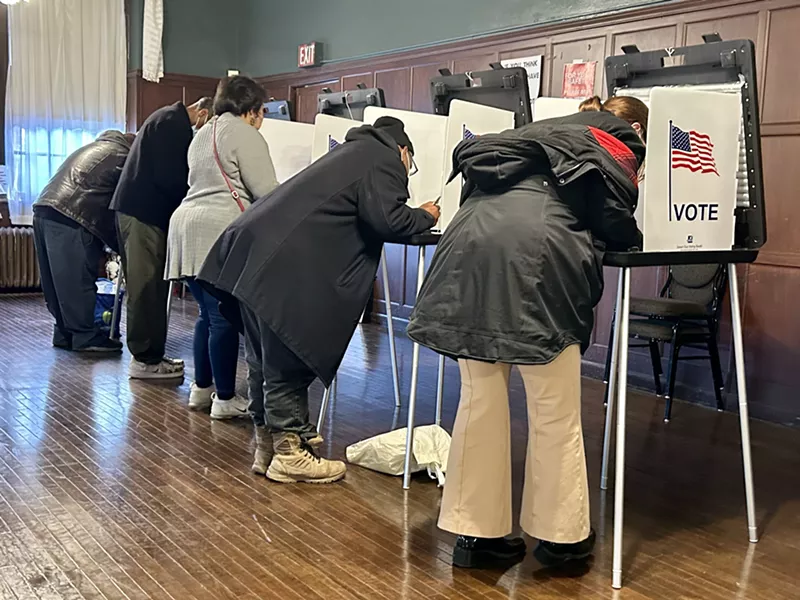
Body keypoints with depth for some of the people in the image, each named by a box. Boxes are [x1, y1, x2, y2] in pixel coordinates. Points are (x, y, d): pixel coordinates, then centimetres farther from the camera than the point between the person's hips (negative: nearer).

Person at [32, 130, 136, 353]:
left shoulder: (97, 146, 31)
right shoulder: (124, 157, 5)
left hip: (45, 208, 9)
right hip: (70, 216, -9)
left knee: (59, 279, 12)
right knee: (79, 280, -5)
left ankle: (65, 332, 18)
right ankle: (85, 337, -2)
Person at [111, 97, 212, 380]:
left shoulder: (172, 121, 19)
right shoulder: (172, 122, -13)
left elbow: (172, 173, 21)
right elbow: (169, 178, -20)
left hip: (141, 208, 10)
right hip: (143, 211, -10)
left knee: (151, 285, 11)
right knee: (147, 286, -7)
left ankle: (148, 354, 17)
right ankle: (145, 359, -2)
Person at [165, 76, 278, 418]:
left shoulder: (202, 134, 27)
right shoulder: (244, 134, -2)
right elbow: (265, 191, -7)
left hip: (188, 226, 10)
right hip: (219, 231, -9)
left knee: (209, 313, 15)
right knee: (225, 317, -7)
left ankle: (202, 388, 20)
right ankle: (225, 399, -3)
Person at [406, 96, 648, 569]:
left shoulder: (549, 130, 34)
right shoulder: (618, 150, 18)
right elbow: (617, 227, 7)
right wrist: (631, 239, 31)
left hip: (473, 238, 6)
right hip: (536, 252, -6)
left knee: (480, 398, 10)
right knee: (555, 410, 6)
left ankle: (476, 532, 17)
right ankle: (559, 535, 17)